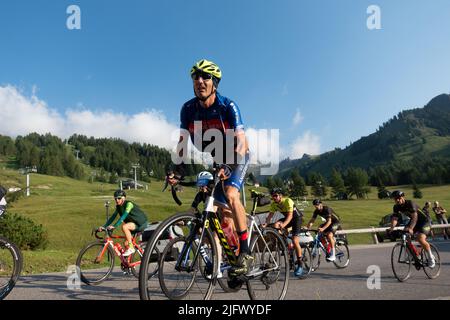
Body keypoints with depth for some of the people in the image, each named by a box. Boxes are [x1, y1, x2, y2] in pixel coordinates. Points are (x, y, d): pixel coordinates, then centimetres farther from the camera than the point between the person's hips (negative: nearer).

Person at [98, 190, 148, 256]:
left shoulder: (128, 204, -22)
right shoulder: (118, 207, 1)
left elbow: (124, 215, -34)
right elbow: (113, 217, -2)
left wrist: (114, 226, -42)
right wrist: (104, 226, -14)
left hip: (141, 223, -8)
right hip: (133, 223, 8)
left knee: (124, 227, -31)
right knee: (126, 244, 4)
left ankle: (131, 248, -21)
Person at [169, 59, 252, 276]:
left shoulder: (228, 107, -25)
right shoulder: (188, 109, -13)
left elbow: (241, 142, -31)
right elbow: (183, 141, -4)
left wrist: (228, 166, -46)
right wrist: (178, 167, -17)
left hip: (237, 157, -5)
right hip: (216, 160, 5)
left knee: (230, 195, -29)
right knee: (218, 207, 5)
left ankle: (245, 252, -21)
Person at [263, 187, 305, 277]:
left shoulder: (288, 201, -28)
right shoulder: (274, 204, -11)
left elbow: (290, 215, -37)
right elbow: (270, 214, -14)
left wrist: (284, 224, -54)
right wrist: (266, 223, -34)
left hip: (296, 218, -6)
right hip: (287, 218, 6)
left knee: (295, 240, -19)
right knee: (275, 225, -23)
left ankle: (300, 264, -6)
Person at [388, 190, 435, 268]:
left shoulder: (410, 204, -28)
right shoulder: (396, 207, -8)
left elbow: (414, 217, -39)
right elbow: (395, 218, -17)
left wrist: (411, 228, -53)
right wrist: (392, 227, -36)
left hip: (424, 221, -7)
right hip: (413, 222, 7)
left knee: (421, 239, -24)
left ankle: (431, 258, -3)